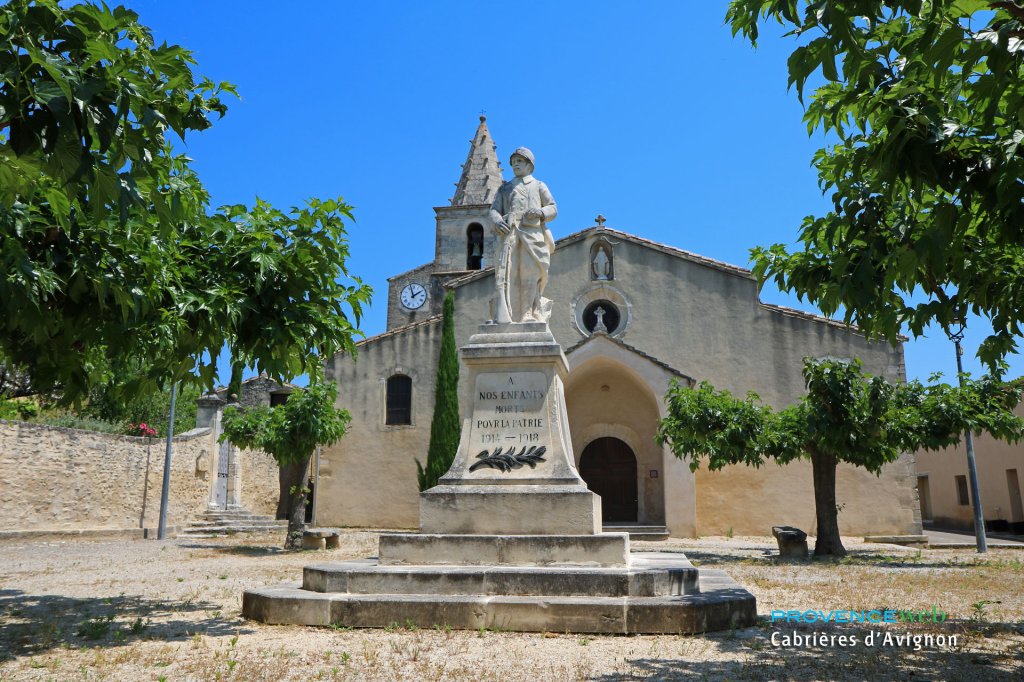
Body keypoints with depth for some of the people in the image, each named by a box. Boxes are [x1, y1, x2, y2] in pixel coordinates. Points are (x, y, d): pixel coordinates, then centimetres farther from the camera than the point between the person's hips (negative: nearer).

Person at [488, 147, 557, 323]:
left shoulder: (539, 186, 24)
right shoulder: (504, 188, 29)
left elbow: (553, 209, 14)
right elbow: (494, 210, 16)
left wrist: (541, 212, -10)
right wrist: (497, 222, -9)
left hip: (532, 234, -1)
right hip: (509, 234, 1)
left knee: (530, 274, -12)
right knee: (507, 274, -14)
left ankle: (529, 316, -12)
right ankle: (504, 318, -22)